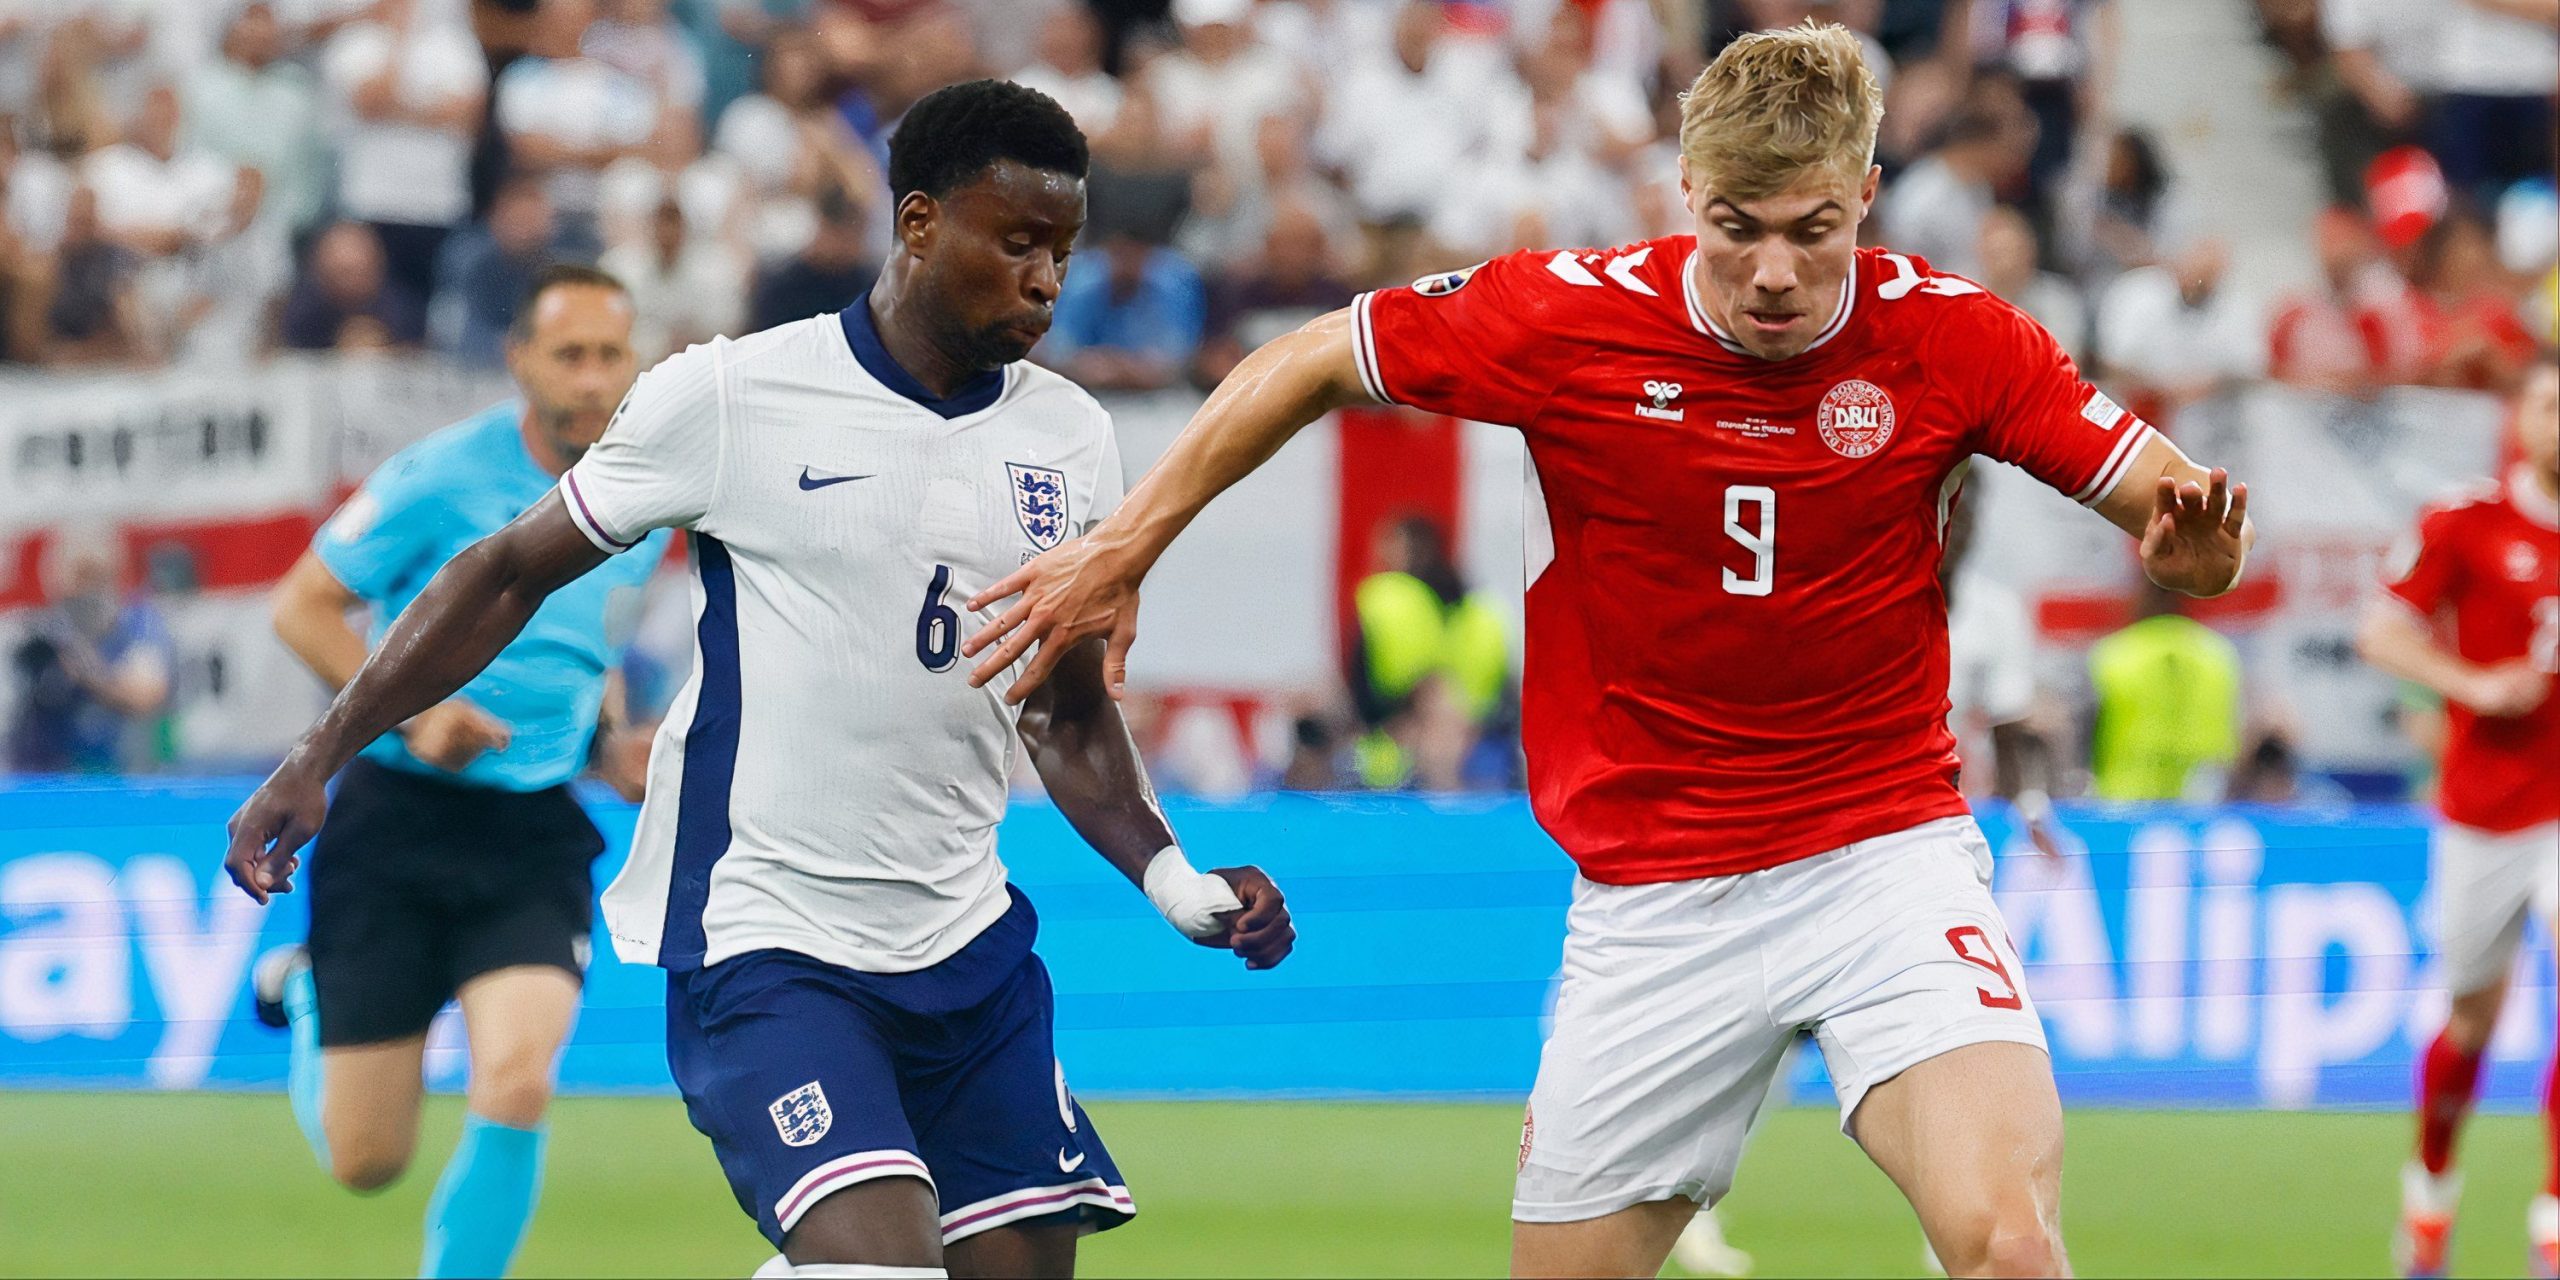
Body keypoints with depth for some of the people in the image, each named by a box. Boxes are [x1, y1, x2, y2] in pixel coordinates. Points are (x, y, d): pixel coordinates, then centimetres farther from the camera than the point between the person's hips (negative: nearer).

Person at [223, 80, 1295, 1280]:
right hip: (763, 944, -6)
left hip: (965, 945, 6)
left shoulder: (1069, 439, 7)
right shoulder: (732, 398, -8)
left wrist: (1177, 885, 2)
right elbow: (512, 571, 1)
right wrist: (319, 757, -1)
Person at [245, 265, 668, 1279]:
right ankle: (307, 997, 36)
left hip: (535, 838, 3)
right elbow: (301, 607, -5)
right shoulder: (443, 477, -10)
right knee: (366, 1161, 3)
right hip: (396, 819, -3)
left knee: (516, 1089, -23)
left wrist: (613, 742, 5)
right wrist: (410, 710, -18)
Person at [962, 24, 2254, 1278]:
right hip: (1651, 890, 1)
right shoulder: (1566, 317, -10)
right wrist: (1121, 548, 6)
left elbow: (2173, 515, -4)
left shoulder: (1947, 337, -9)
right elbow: (1304, 365, 5)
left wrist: (2193, 546, -28)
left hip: (1885, 858, -1)